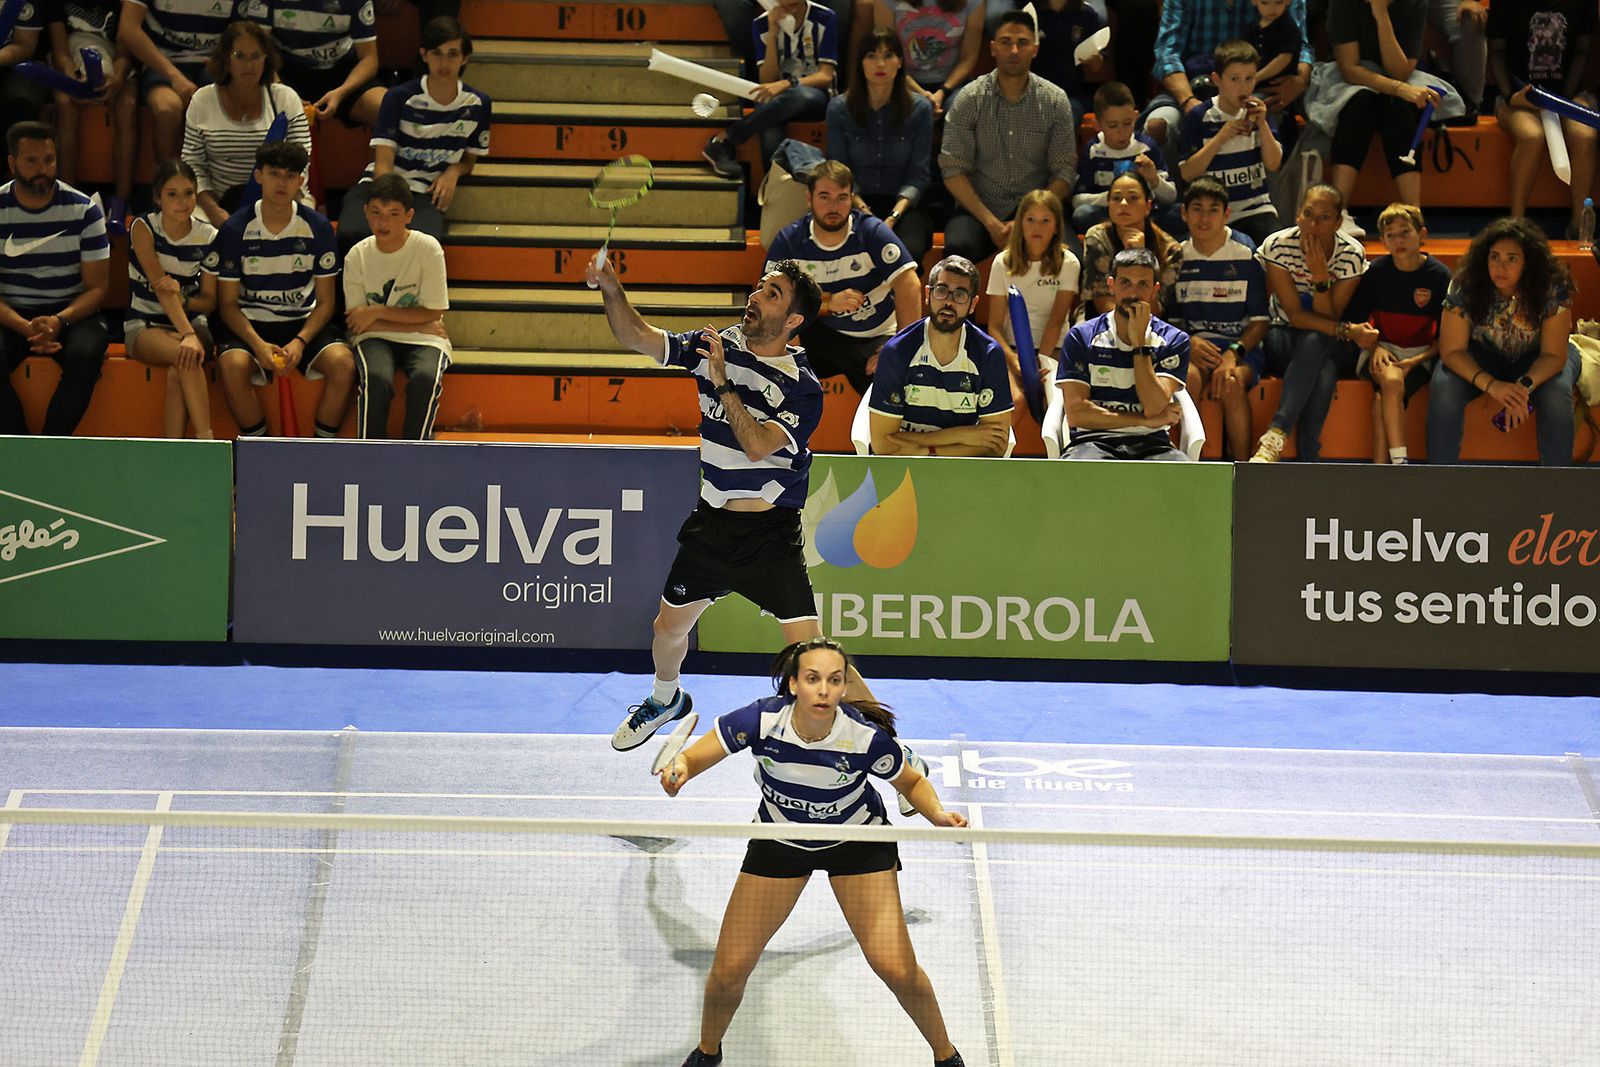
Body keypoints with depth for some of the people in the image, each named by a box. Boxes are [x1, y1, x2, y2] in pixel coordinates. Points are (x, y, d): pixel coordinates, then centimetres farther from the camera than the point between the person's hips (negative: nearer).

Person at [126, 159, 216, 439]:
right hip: (145, 325, -2)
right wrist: (187, 335, -34)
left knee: (178, 372, -33)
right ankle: (206, 444, -43)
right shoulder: (143, 228, -9)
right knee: (186, 356, -35)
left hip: (192, 321, 2)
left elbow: (210, 300, 2)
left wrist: (181, 297, -21)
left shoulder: (208, 236, -1)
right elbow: (160, 286, -21)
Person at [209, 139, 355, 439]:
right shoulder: (235, 229, -4)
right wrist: (258, 344, -20)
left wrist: (300, 341, -16)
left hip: (304, 322, 1)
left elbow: (325, 301, 3)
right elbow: (228, 303, -2)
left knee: (343, 363, -29)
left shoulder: (317, 228, 0)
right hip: (250, 323, -1)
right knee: (233, 366, -34)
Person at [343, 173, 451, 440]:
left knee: (426, 378, -33)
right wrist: (417, 325, -9)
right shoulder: (357, 256, -3)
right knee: (376, 379, -33)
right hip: (375, 338, 1)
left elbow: (432, 313, -6)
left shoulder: (428, 249, -8)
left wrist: (377, 312, -12)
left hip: (423, 338, -1)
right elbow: (355, 324, -4)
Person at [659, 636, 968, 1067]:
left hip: (857, 839, -1)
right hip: (780, 837, 1)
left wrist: (939, 814, -30)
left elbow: (912, 784, -10)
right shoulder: (761, 720, -29)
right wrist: (678, 769, -47)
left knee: (896, 968, -12)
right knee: (729, 970, -1)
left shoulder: (867, 736, -30)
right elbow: (690, 759, -23)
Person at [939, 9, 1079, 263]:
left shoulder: (1055, 101, 4)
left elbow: (1064, 173, 2)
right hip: (979, 208, -1)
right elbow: (953, 169, -3)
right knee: (958, 247, -35)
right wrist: (991, 222, -15)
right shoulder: (970, 99, 1)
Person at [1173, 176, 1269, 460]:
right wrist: (1188, 342, -11)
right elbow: (1171, 318, 12)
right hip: (1195, 344, 2)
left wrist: (1233, 353, -16)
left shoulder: (1246, 254, -1)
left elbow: (1261, 321, 0)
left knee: (1232, 382, -35)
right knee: (1188, 377, -34)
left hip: (1242, 344, -2)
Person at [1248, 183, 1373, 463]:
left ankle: (1276, 435, -42)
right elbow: (1295, 315, -16)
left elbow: (1328, 319, -14)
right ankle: (1308, 460, -36)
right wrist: (1347, 330, -27)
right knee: (1324, 372, -35)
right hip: (1285, 340, -1)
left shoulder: (1352, 254, -12)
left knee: (1314, 341, -37)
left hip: (1332, 348, 1)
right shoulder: (1278, 246, -14)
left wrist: (1320, 276, -29)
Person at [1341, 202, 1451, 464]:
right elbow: (1355, 320, 7)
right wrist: (1374, 347, -11)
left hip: (1420, 354, -1)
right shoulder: (1376, 271, 0)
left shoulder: (1439, 275, -4)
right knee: (1391, 380, -33)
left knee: (1382, 399, -30)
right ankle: (1399, 462, -35)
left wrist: (1417, 361, -14)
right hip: (1382, 348, 1)